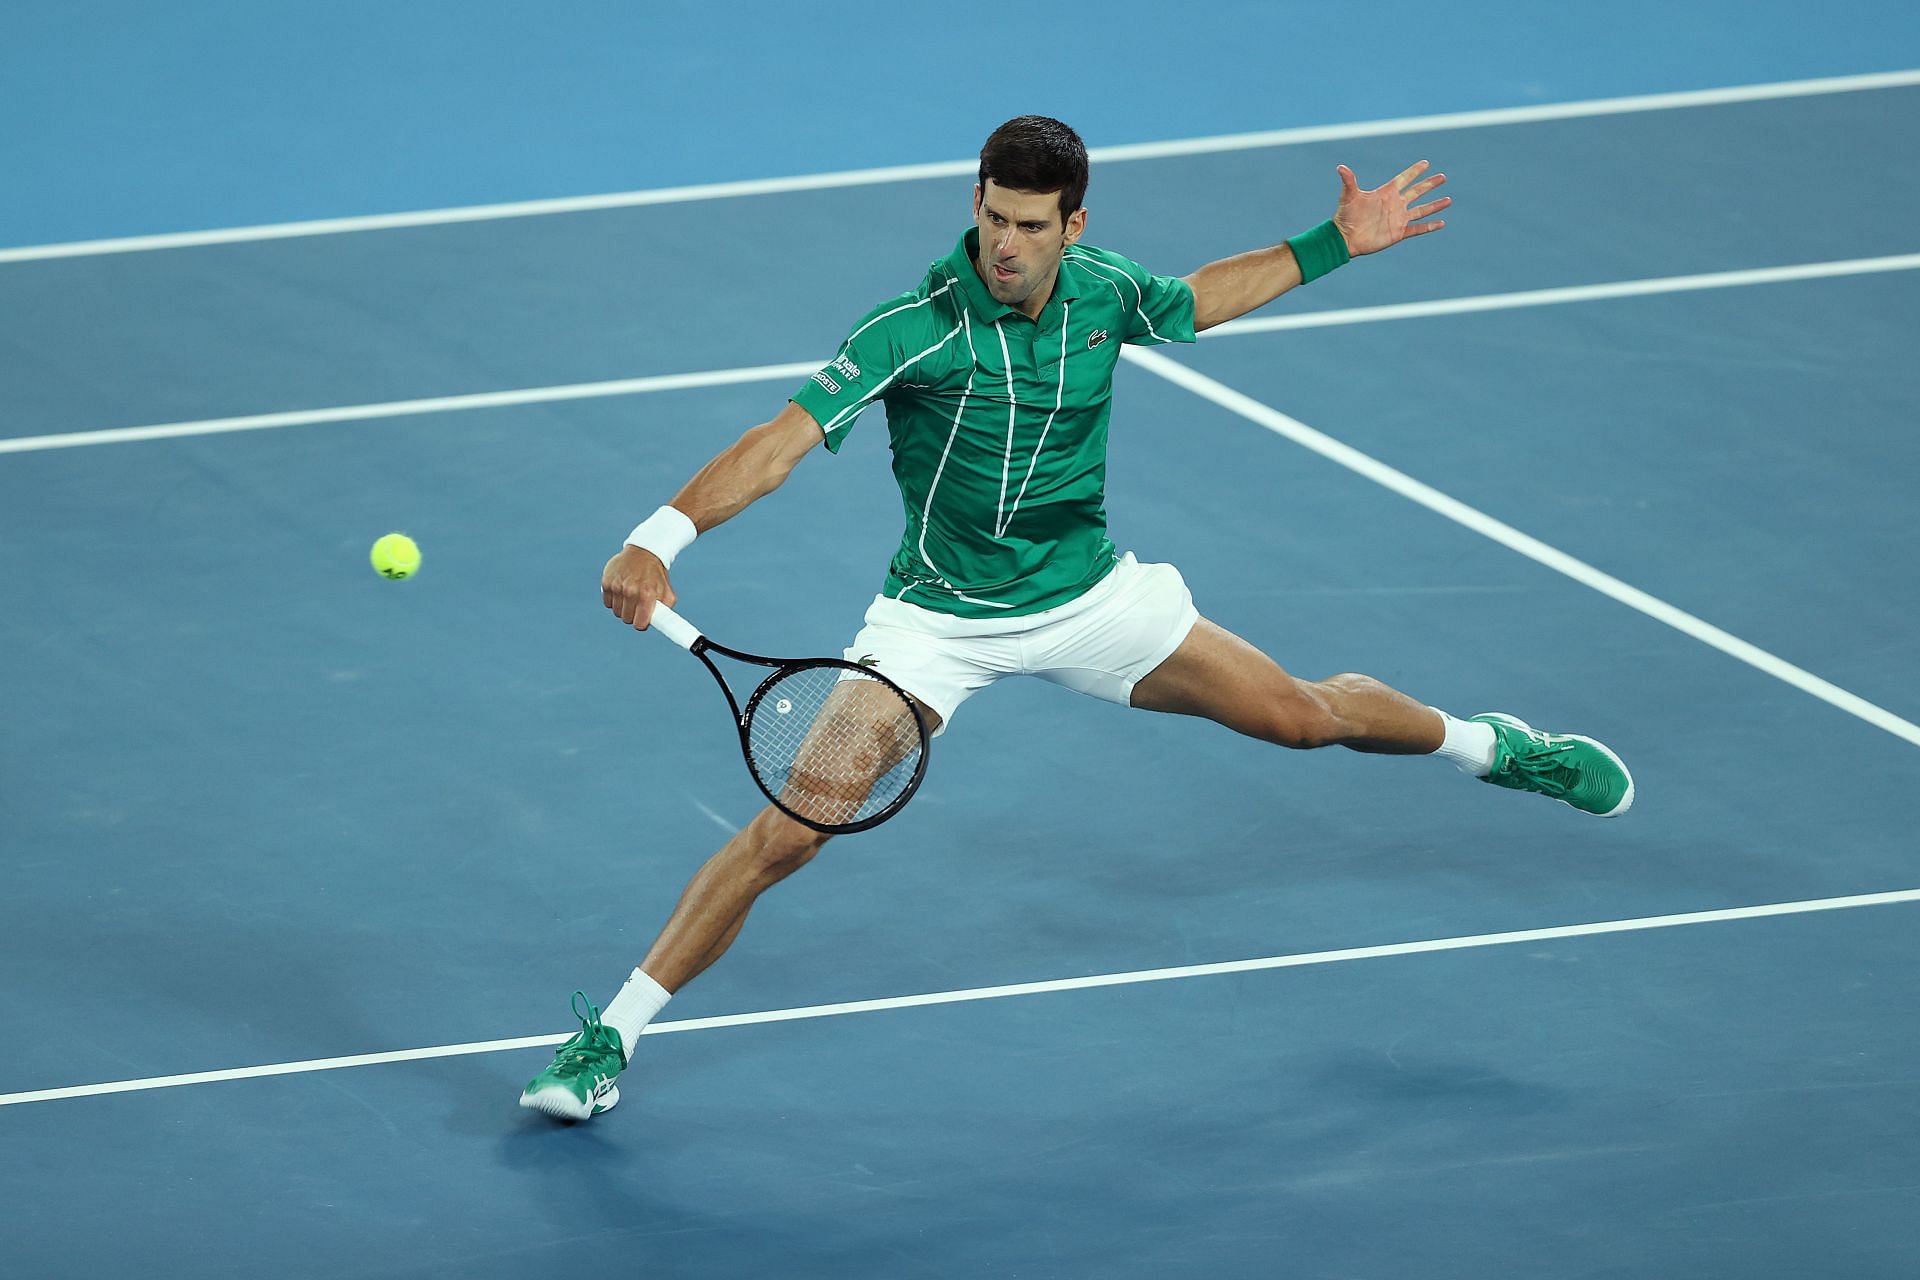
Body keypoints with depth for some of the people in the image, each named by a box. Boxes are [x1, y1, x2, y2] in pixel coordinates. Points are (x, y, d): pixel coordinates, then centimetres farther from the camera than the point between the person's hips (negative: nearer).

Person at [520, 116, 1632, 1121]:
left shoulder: (1101, 292, -9)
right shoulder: (915, 330, -26)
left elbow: (1197, 300, 17)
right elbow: (785, 440, -35)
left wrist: (1335, 244, 13)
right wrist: (661, 538, -50)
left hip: (1089, 594, 4)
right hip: (941, 620, -4)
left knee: (1305, 714, 9)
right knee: (787, 832, -17)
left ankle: (1490, 747, 41)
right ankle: (612, 1035, -5)